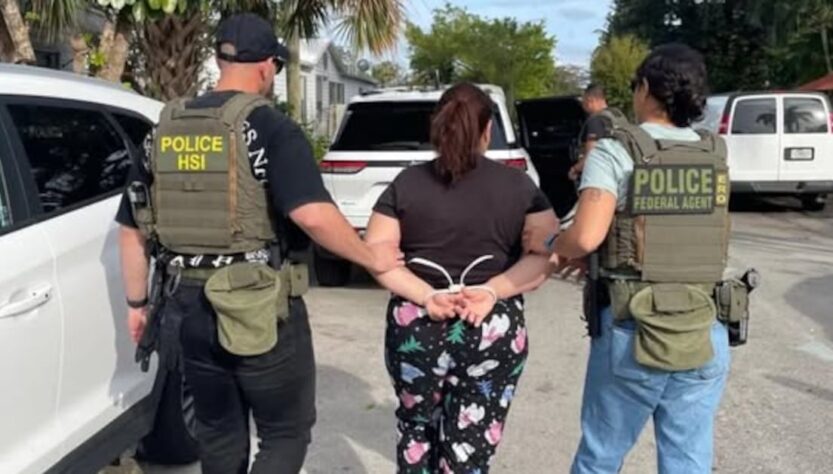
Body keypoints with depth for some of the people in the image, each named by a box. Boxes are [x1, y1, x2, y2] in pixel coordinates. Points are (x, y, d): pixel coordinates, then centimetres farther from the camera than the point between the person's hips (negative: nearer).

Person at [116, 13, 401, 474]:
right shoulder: (270, 127, -10)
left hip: (189, 308, 6)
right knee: (286, 434, 11)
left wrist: (136, 303, 21)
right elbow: (312, 214, -25)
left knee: (218, 433, 22)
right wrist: (370, 256, -11)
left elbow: (132, 229, 11)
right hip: (261, 309, -5)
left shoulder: (164, 131, 8)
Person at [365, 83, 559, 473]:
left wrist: (425, 296, -13)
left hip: (416, 328, 1)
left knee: (417, 430, 24)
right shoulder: (518, 185, 1)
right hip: (493, 332, -1)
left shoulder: (406, 183, 2)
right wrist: (493, 290, -14)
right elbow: (547, 254, -7)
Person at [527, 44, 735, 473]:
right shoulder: (715, 157, 7)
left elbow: (586, 237, -20)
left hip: (631, 330, -3)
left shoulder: (616, 152, -8)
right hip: (706, 334, 4)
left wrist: (546, 245, 1)